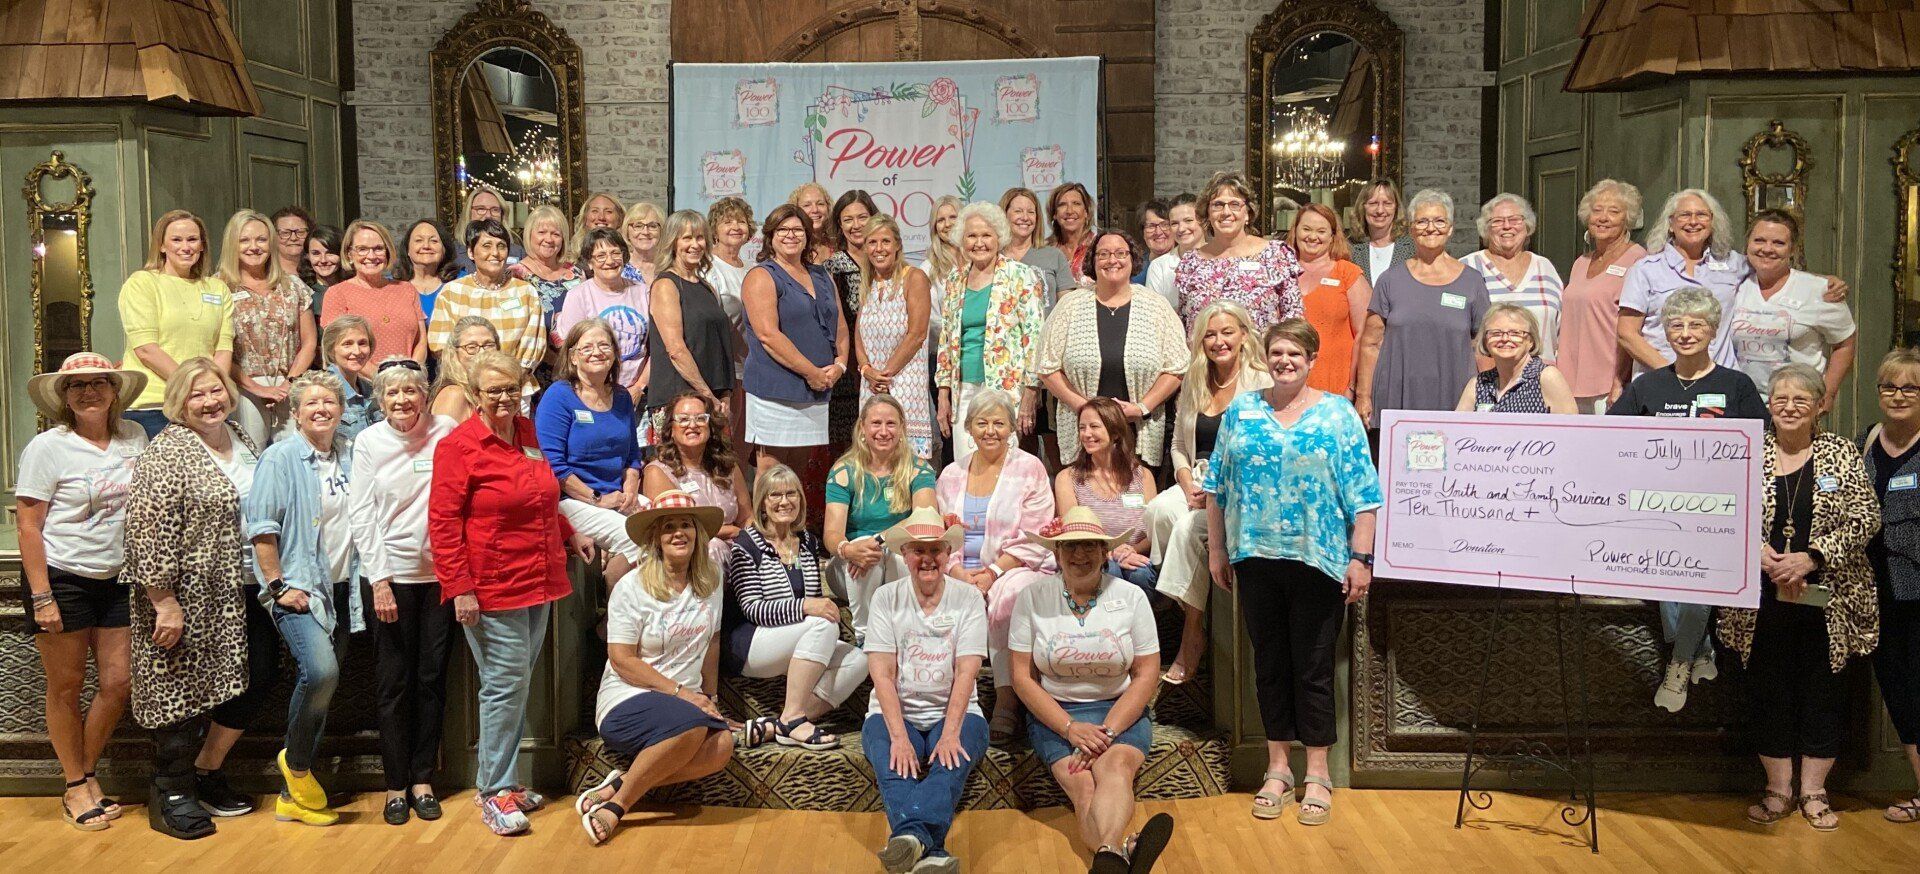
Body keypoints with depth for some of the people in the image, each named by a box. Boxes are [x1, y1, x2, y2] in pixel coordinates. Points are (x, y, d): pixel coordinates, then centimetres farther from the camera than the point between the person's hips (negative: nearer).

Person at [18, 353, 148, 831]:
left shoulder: (134, 437, 3)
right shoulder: (47, 447, -10)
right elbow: (29, 527, -10)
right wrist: (41, 597, -14)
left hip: (115, 579, 4)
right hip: (60, 578, -4)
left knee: (117, 683, 5)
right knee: (67, 686, 5)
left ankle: (85, 776, 24)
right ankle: (75, 788, 19)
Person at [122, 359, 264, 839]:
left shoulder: (241, 442, 12)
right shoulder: (168, 452, -12)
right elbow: (150, 531, -18)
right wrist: (164, 601, -21)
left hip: (240, 593, 8)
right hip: (188, 597, -8)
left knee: (255, 679, 8)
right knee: (183, 690, 1)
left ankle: (206, 772, 26)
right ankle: (170, 793, 18)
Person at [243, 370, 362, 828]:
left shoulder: (351, 456, 11)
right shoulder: (280, 458, -6)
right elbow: (261, 527, -11)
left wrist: (364, 581, 12)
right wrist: (279, 585, -14)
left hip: (339, 590, 6)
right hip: (298, 589, -6)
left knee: (318, 683, 8)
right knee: (321, 670, -26)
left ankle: (293, 795, 19)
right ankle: (296, 764, 0)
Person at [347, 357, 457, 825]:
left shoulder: (447, 431, -1)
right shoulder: (369, 441, -1)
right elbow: (361, 514, -2)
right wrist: (379, 580, -8)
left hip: (442, 571, 1)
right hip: (393, 573, -1)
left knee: (433, 676, 8)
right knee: (394, 681, 5)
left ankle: (423, 778, 20)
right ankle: (396, 783, 16)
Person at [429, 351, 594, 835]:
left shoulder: (526, 432, 11)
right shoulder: (459, 446, -10)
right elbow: (443, 524, -13)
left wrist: (569, 536, 22)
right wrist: (460, 589, -17)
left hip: (538, 581, 7)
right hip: (491, 588, -7)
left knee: (518, 685, 13)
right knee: (505, 685, -3)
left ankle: (504, 780, 23)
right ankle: (493, 792, 8)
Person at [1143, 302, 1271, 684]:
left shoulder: (1262, 383, -4)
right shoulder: (1194, 383, 15)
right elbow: (1179, 445, 17)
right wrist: (1188, 484, -3)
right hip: (1198, 481, 5)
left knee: (1190, 526, -31)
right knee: (1159, 510, -28)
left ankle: (1192, 636, -22)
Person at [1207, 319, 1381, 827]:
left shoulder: (1337, 414, 0)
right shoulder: (1240, 412, 7)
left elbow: (1361, 495, -3)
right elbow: (1218, 486, 10)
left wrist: (1361, 559, -9)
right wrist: (1216, 550, 8)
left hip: (1317, 559, -3)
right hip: (1255, 558, 3)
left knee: (1313, 667, 4)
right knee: (1269, 664, 11)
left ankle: (1317, 775, 16)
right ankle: (1277, 769, 23)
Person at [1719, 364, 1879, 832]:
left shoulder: (1841, 453, 1)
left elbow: (1865, 518, -6)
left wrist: (1811, 557, -16)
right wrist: (1758, 552, -16)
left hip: (1827, 600, -1)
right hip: (1762, 599, 1)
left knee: (1823, 691, 6)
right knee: (1768, 690, 7)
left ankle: (1813, 791, 20)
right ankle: (1778, 788, 20)